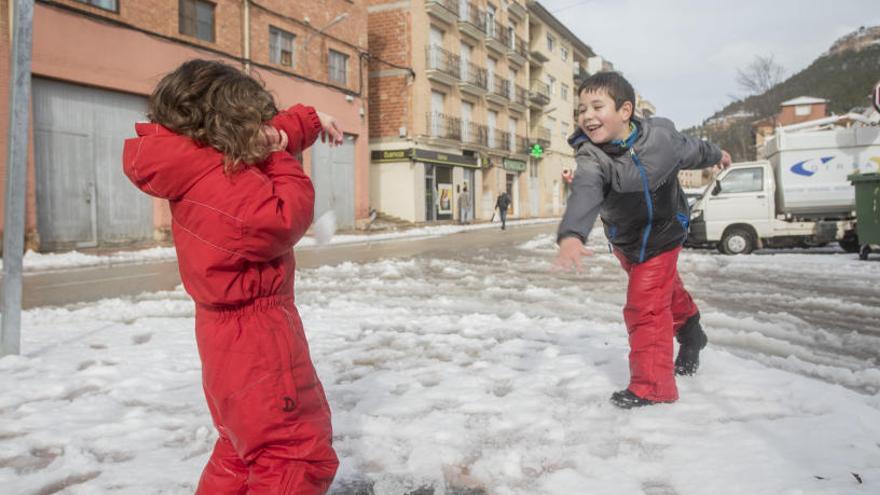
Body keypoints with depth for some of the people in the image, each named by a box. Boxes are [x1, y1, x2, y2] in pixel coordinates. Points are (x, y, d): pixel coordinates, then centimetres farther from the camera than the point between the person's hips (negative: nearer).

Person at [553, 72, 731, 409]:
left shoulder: (662, 136, -22)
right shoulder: (591, 157, -29)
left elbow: (690, 150, 3)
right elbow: (584, 193, -50)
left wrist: (716, 155, 25)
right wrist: (570, 235, -70)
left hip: (663, 233, -2)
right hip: (625, 242, 2)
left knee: (645, 308, -11)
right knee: (665, 289, 26)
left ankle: (651, 385, 1)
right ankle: (689, 330, 55)